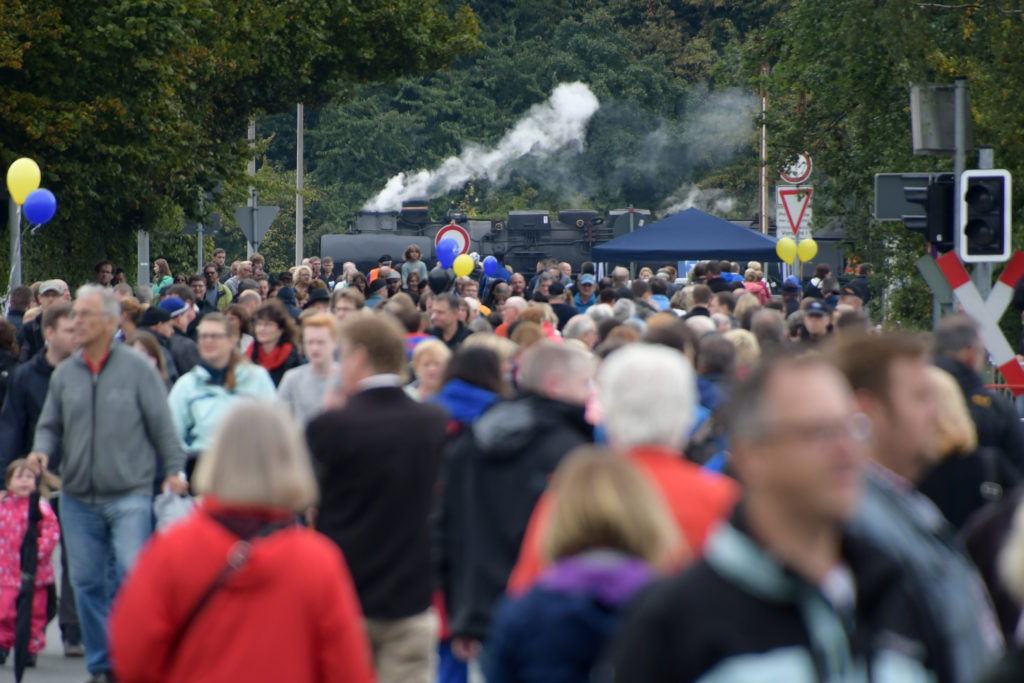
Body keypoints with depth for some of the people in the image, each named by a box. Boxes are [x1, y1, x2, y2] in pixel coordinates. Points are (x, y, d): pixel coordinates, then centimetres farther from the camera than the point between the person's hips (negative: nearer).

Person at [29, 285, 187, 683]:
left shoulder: (137, 368, -1)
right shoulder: (64, 374, 9)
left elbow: (162, 424, 2)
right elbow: (50, 425, 15)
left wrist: (174, 470, 0)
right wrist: (41, 450, -5)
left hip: (130, 494, -4)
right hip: (78, 498, 4)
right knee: (87, 582, 6)